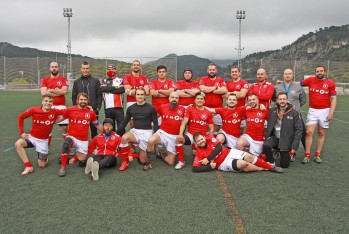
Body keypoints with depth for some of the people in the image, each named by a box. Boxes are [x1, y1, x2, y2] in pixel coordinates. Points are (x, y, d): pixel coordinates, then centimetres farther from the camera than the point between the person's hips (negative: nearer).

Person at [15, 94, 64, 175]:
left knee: (42, 165, -3)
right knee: (18, 144, -31)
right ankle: (28, 166, -20)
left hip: (43, 141, -1)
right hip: (32, 137, 1)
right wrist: (22, 132, -3)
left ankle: (45, 156, 33)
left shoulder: (55, 112, -13)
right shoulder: (34, 110, -13)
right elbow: (21, 117, 0)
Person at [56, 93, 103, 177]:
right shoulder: (70, 110, -4)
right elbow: (60, 118, 8)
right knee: (66, 145, -38)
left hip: (84, 140, 2)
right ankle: (63, 167, -21)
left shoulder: (91, 112, 1)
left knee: (82, 164, 4)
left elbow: (97, 125, 13)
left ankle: (76, 156, 39)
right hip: (72, 137, -2)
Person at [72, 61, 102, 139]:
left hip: (93, 110, -1)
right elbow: (74, 96, 9)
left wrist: (98, 108, -6)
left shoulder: (96, 81, 6)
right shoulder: (77, 82, 11)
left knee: (94, 129, 6)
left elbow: (99, 95, 2)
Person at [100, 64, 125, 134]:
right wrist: (114, 87, -6)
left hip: (118, 107, -3)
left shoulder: (120, 80, 9)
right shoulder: (104, 81, 16)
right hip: (108, 107, 3)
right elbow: (102, 89, -5)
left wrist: (109, 90, -4)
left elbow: (122, 90, -10)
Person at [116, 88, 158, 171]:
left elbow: (155, 124, -1)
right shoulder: (131, 108, 5)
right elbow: (124, 122, 9)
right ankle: (125, 162, -15)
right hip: (135, 131, 3)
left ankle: (147, 161, 32)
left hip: (146, 132, -2)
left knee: (142, 160, -6)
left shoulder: (151, 108, -3)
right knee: (124, 138, -33)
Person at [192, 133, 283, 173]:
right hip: (223, 163, -3)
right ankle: (262, 169, 0)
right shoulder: (199, 154, -6)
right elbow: (194, 169, -12)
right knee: (242, 164, -27)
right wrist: (210, 166, -17)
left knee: (249, 157, -16)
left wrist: (208, 158, -19)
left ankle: (271, 167, 2)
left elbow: (219, 147, -13)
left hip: (229, 153, 3)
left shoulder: (210, 139, 0)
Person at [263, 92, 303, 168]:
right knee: (265, 145, -31)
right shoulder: (272, 111, 2)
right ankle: (271, 163, -3)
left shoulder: (294, 113, -7)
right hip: (274, 137, 2)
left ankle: (290, 154, 35)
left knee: (284, 165, 1)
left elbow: (299, 130, -7)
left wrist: (294, 146, -11)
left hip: (286, 140, -2)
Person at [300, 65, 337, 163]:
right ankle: (307, 155, 1)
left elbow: (333, 99, -1)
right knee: (309, 132, -6)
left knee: (321, 133, 7)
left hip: (325, 111, 0)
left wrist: (331, 112, -9)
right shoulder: (310, 80, 1)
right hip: (312, 110, 0)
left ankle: (317, 155, 15)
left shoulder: (330, 83, -1)